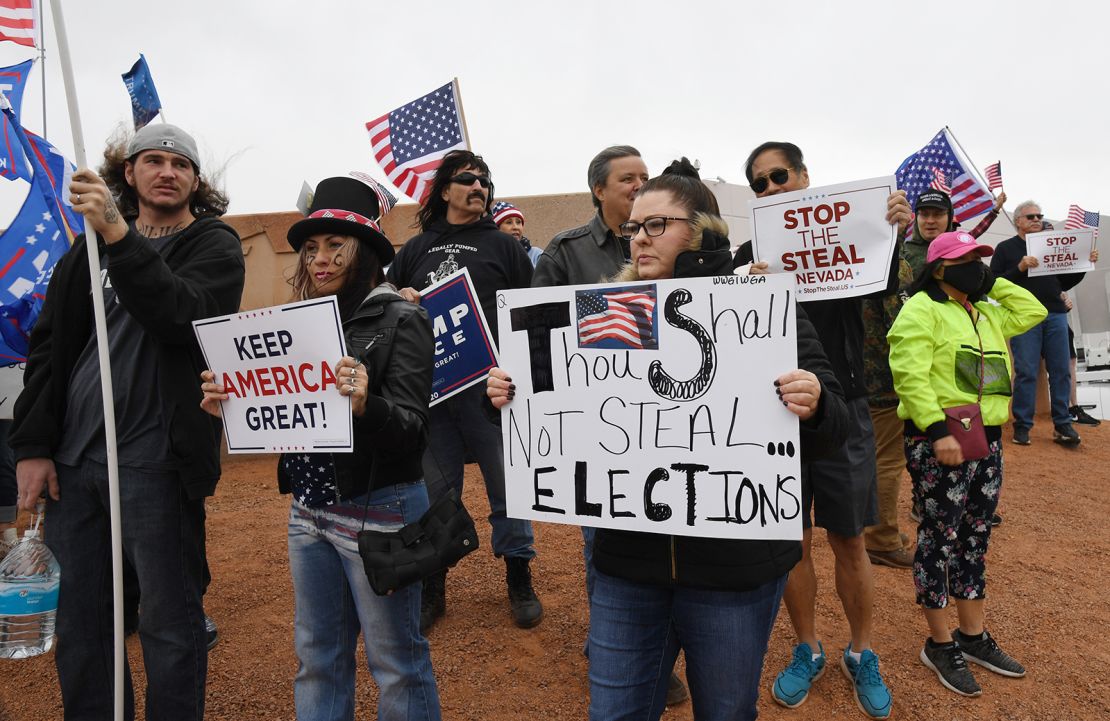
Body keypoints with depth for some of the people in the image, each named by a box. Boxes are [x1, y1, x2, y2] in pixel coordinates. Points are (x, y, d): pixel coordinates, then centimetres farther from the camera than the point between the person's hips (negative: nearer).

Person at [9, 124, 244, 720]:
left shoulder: (214, 245, 2)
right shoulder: (91, 247, 16)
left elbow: (183, 318, -17)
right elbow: (48, 347, 13)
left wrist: (119, 236, -24)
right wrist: (32, 445, 6)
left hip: (154, 462, -5)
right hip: (71, 458, 5)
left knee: (169, 620, 2)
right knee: (79, 615, 14)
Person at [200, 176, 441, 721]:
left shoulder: (400, 320, -10)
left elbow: (413, 434, -17)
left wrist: (364, 405, -35)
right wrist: (230, 405, -5)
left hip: (378, 512, -6)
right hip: (307, 511, 6)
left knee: (394, 660, 9)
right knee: (317, 656, 19)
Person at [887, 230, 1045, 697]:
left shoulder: (988, 313, 18)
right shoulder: (921, 309, -9)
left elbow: (1034, 311, 23)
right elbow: (910, 375, -19)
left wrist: (992, 283, 15)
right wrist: (938, 431, -25)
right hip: (939, 443, -8)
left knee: (974, 540, 16)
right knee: (940, 539, 1)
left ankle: (973, 636, 29)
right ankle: (940, 645, 14)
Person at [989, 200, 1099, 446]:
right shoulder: (1006, 248, 6)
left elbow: (1065, 284, 21)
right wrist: (1020, 268, -16)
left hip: (1055, 314, 5)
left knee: (1061, 371, 2)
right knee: (1026, 372, -6)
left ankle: (1062, 425, 9)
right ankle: (1022, 426, 2)